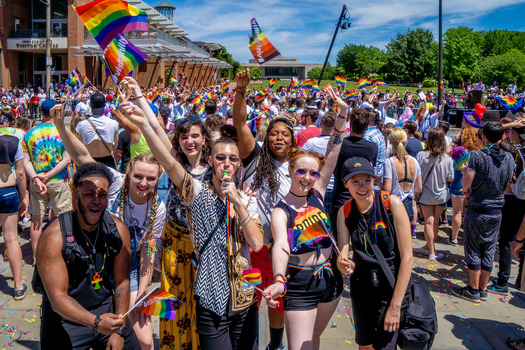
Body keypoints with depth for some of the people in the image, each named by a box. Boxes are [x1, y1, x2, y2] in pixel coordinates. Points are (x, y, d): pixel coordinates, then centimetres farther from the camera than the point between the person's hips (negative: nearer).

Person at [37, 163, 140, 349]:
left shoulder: (119, 230, -7)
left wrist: (119, 330, -6)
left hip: (106, 308, 3)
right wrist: (96, 323, -35)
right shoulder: (54, 236, -19)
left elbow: (122, 283, -1)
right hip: (65, 318, -3)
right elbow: (58, 297, -22)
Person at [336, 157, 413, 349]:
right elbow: (342, 256, -7)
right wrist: (344, 265, -33)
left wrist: (395, 306, -19)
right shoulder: (345, 211, -4)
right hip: (361, 285, 4)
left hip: (392, 286, -4)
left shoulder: (392, 203, -17)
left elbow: (407, 257, -18)